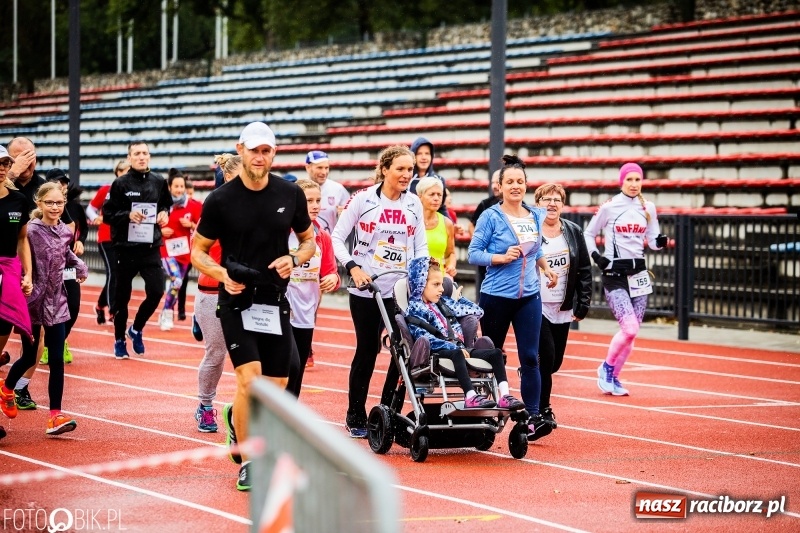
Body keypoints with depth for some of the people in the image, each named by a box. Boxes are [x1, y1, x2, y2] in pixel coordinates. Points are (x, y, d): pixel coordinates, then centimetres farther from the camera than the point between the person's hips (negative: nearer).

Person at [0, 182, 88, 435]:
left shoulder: (64, 231, 3)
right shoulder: (31, 231, -15)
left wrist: (79, 266, 4)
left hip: (56, 302, 4)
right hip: (32, 301, -4)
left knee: (57, 359, -1)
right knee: (29, 357, 10)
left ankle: (55, 415, -1)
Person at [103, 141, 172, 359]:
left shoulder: (159, 182, 4)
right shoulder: (121, 183, -5)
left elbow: (167, 204, 20)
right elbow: (108, 214, -5)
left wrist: (164, 214, -1)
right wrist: (127, 216, -20)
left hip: (151, 248, 2)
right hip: (126, 248, -2)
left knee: (156, 292, -8)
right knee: (122, 297, 6)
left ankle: (136, 329, 17)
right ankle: (119, 341, 22)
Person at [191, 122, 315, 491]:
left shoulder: (291, 194, 1)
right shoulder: (221, 200, -6)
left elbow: (308, 240, 14)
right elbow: (198, 251, 1)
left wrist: (295, 259, -8)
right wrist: (223, 275, -18)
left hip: (275, 302, 3)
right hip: (237, 301, -3)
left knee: (277, 388, 5)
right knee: (249, 380, -17)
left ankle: (235, 417, 37)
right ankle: (248, 462, -2)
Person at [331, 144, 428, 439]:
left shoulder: (414, 204, 7)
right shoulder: (363, 199, -5)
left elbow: (421, 246, 11)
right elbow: (337, 238, -4)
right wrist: (353, 266, -17)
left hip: (402, 291, 3)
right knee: (367, 351, 3)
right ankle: (356, 417, 16)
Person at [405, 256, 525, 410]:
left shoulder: (443, 303, 24)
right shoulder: (415, 309, 0)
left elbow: (477, 311, 32)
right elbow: (426, 338, -16)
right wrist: (454, 348, -22)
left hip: (458, 349, 8)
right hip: (436, 353, -8)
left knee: (496, 353, -7)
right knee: (457, 354, -39)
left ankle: (504, 395, -22)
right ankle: (471, 397, -51)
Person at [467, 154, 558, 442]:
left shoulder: (536, 216, 8)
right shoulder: (491, 217, -7)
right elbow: (474, 254, -8)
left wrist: (546, 268, 15)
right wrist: (503, 257, -20)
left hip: (529, 297, 3)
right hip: (497, 297, -3)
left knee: (530, 357, -5)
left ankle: (532, 418, -6)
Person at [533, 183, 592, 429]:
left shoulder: (574, 232, 8)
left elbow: (584, 270, 10)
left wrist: (583, 303, 3)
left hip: (563, 309, 5)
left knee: (555, 361, 9)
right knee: (546, 357, -13)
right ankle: (542, 411, -3)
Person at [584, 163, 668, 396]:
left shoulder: (648, 208, 7)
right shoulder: (609, 207, -4)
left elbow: (652, 241, 11)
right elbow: (588, 234, 6)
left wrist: (661, 241, -12)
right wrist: (596, 256, -9)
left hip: (639, 274, 5)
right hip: (614, 274, -5)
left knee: (631, 332, 4)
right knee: (629, 329, -17)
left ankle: (613, 378, 20)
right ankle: (607, 368, 7)